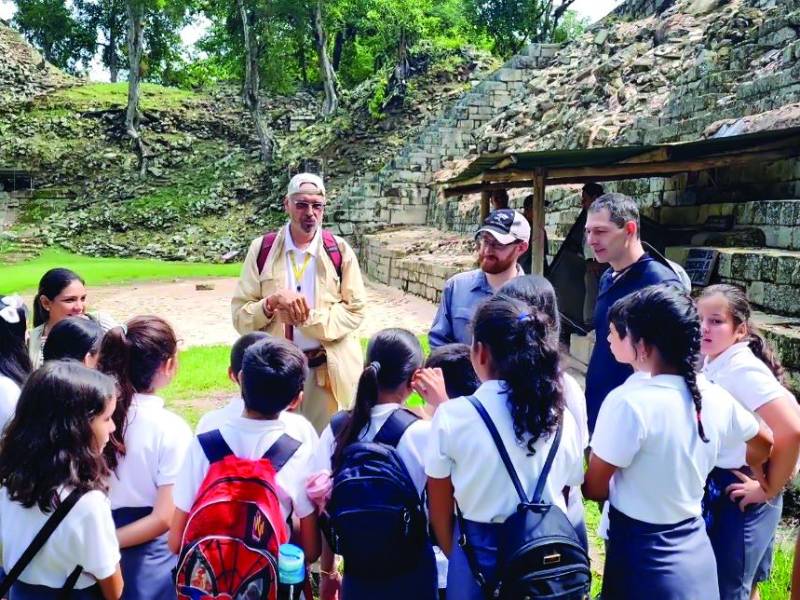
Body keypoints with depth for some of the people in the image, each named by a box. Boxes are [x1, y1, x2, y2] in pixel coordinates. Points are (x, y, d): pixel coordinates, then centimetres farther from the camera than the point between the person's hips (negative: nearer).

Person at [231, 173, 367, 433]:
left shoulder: (340, 251, -1)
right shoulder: (262, 249, -1)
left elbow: (354, 310, -3)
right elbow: (240, 315, -2)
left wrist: (310, 318, -17)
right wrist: (272, 302, -21)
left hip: (328, 368, 0)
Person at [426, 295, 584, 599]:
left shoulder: (453, 416, -17)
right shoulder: (561, 417, -8)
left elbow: (440, 510, -7)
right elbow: (564, 496, 3)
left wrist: (456, 556, 9)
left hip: (481, 555, -2)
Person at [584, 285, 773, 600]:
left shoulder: (629, 402, -24)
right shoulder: (717, 399, -5)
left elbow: (594, 488, -15)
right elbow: (766, 444, 15)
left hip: (643, 555, -6)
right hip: (696, 550, 6)